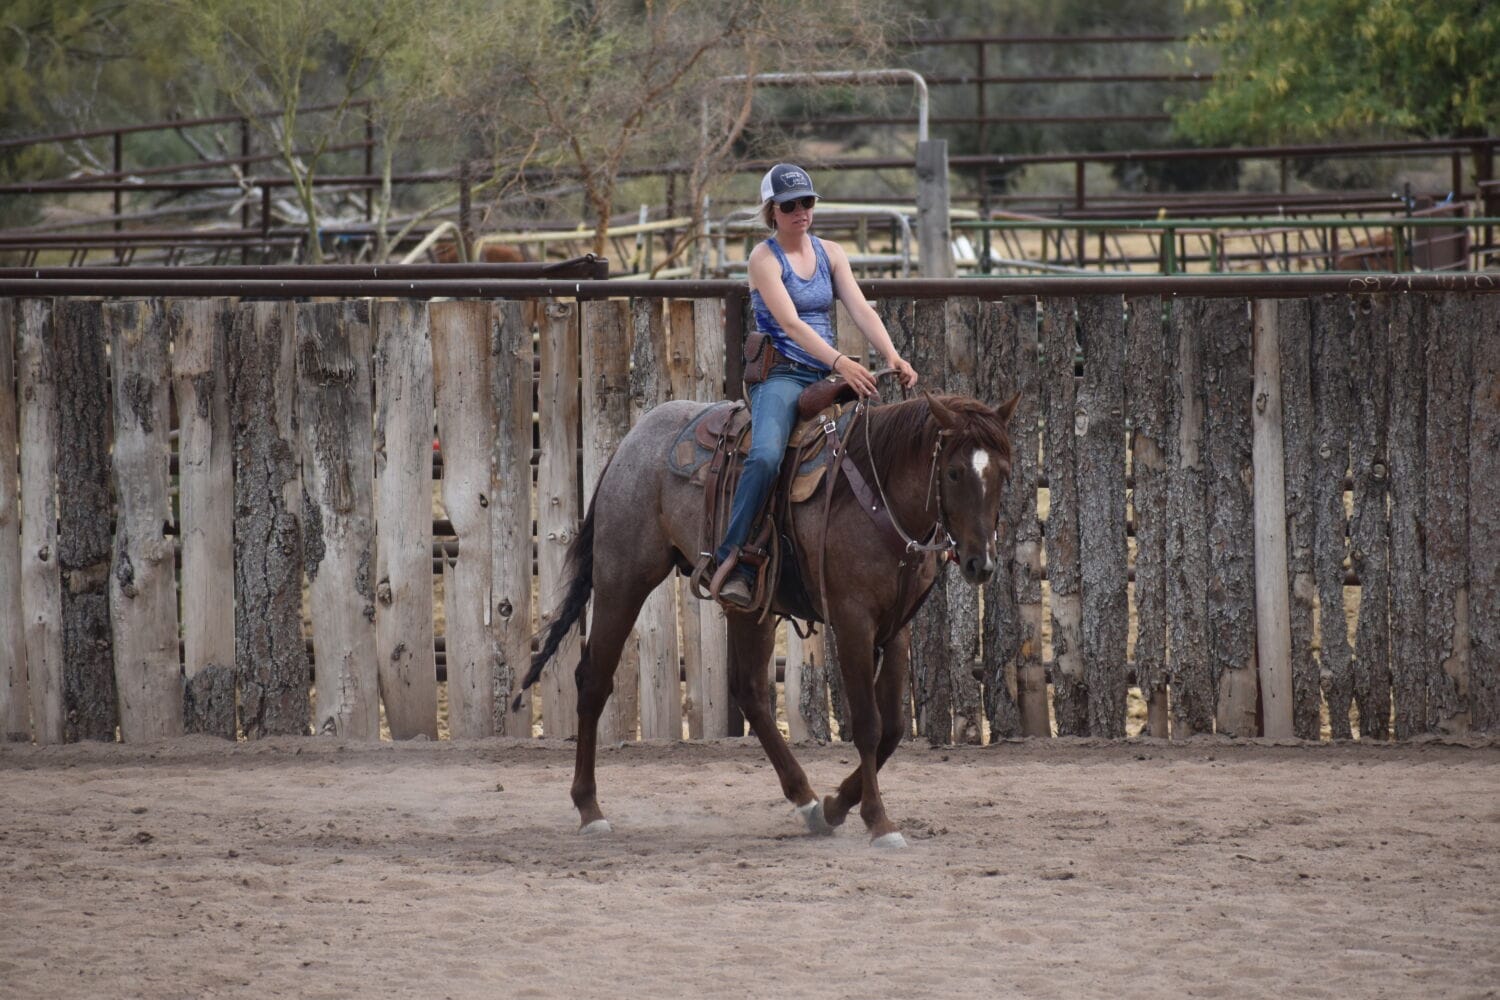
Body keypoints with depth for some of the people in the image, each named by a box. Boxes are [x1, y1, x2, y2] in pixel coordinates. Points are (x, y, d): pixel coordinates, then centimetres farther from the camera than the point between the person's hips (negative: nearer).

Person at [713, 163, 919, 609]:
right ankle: (732, 563, -30)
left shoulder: (830, 253, 13)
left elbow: (861, 309, 2)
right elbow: (790, 322, -18)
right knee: (765, 457, -32)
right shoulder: (765, 259, -5)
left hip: (827, 376, 7)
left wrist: (892, 356, -16)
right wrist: (840, 362, -31)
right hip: (780, 375, -7)